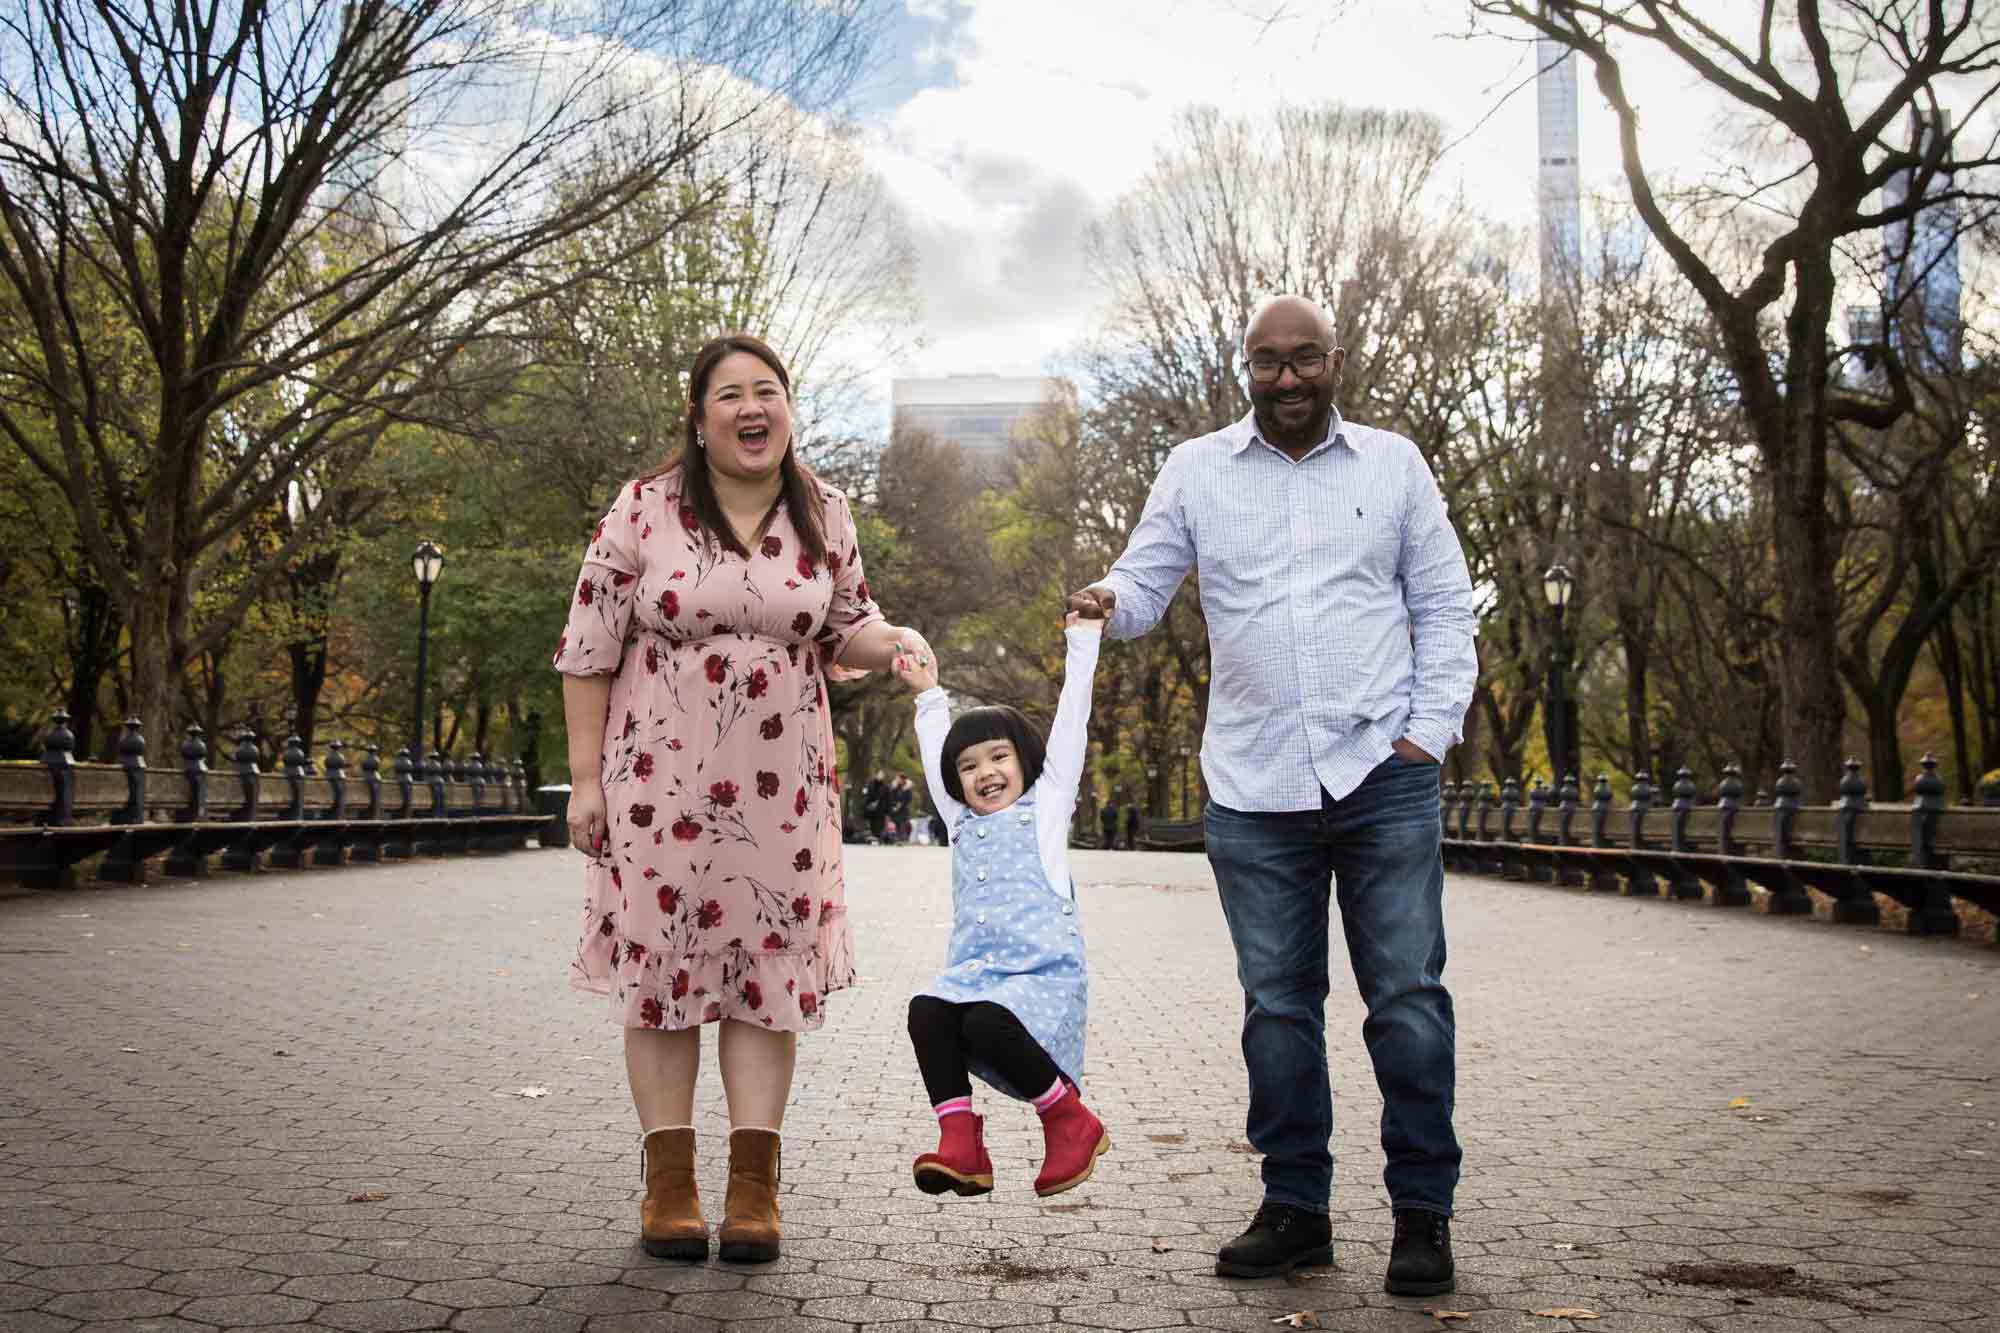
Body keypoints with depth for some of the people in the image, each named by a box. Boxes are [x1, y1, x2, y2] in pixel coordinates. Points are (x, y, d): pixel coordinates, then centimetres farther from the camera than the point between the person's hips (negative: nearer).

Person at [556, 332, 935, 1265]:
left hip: (780, 786, 2)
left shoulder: (823, 515, 5)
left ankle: (754, 1186, 10)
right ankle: (668, 1183, 14)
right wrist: (585, 777, -4)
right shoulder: (643, 510, -4)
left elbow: (843, 630, 16)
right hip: (661, 777, -2)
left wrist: (892, 643, -7)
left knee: (770, 967, 2)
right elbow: (588, 651, -2)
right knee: (662, 961, 3)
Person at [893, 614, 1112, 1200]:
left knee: (987, 1024, -32)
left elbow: (1070, 719, 12)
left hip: (1044, 974, -4)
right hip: (974, 974, 5)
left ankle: (1072, 1121, -10)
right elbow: (936, 754, 37)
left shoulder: (1045, 805, 12)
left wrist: (1082, 640, 14)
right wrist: (929, 695, 46)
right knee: (927, 1010, -27)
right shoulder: (961, 822, 24)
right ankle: (959, 1141, -29)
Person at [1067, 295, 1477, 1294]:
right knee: (1276, 1001, 7)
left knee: (1407, 993, -1)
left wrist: (1432, 727, 0)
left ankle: (1423, 1211, 11)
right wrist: (1107, 602, -18)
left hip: (1381, 773, -1)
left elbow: (1444, 605, 11)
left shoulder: (1393, 463, 10)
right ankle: (1295, 1209, 18)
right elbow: (1145, 584, 6)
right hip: (1252, 787, 1)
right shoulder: (1196, 471, 10)